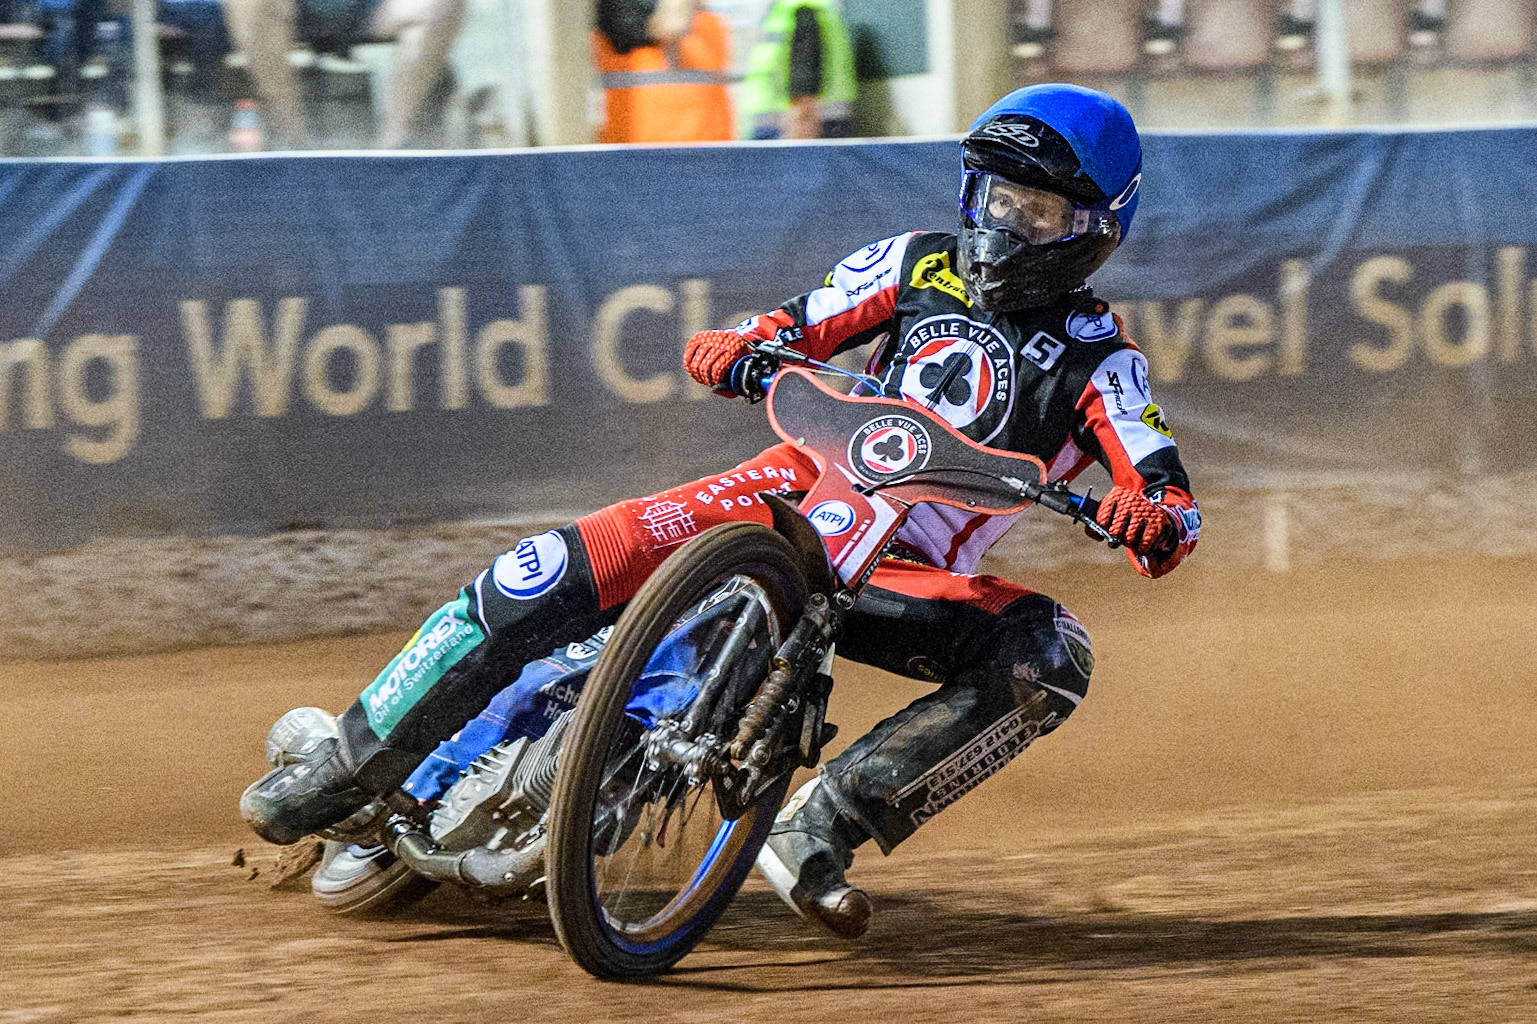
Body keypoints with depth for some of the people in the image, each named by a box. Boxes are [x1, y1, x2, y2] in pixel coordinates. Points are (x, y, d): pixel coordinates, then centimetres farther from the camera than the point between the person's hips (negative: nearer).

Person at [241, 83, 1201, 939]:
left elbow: (1172, 502, -11)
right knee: (564, 566, -20)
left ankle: (819, 827, -32)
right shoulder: (921, 263, 9)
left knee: (1050, 659, -31)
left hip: (909, 577, -1)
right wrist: (736, 346, -14)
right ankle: (359, 760, -10)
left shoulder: (1096, 359, 0)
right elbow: (797, 325, 11)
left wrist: (1153, 522, -36)